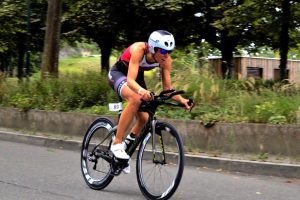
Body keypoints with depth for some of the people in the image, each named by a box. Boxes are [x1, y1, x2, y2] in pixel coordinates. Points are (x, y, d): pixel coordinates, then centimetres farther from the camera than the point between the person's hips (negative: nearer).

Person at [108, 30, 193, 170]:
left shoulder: (166, 60, -20)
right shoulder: (139, 49, -35)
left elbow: (167, 88, -16)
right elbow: (130, 80, -43)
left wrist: (181, 100, -34)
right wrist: (141, 91, -64)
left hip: (137, 77, 6)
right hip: (119, 73, -6)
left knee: (144, 118, -6)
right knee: (135, 99, -35)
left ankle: (127, 143, 22)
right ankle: (116, 143, -27)